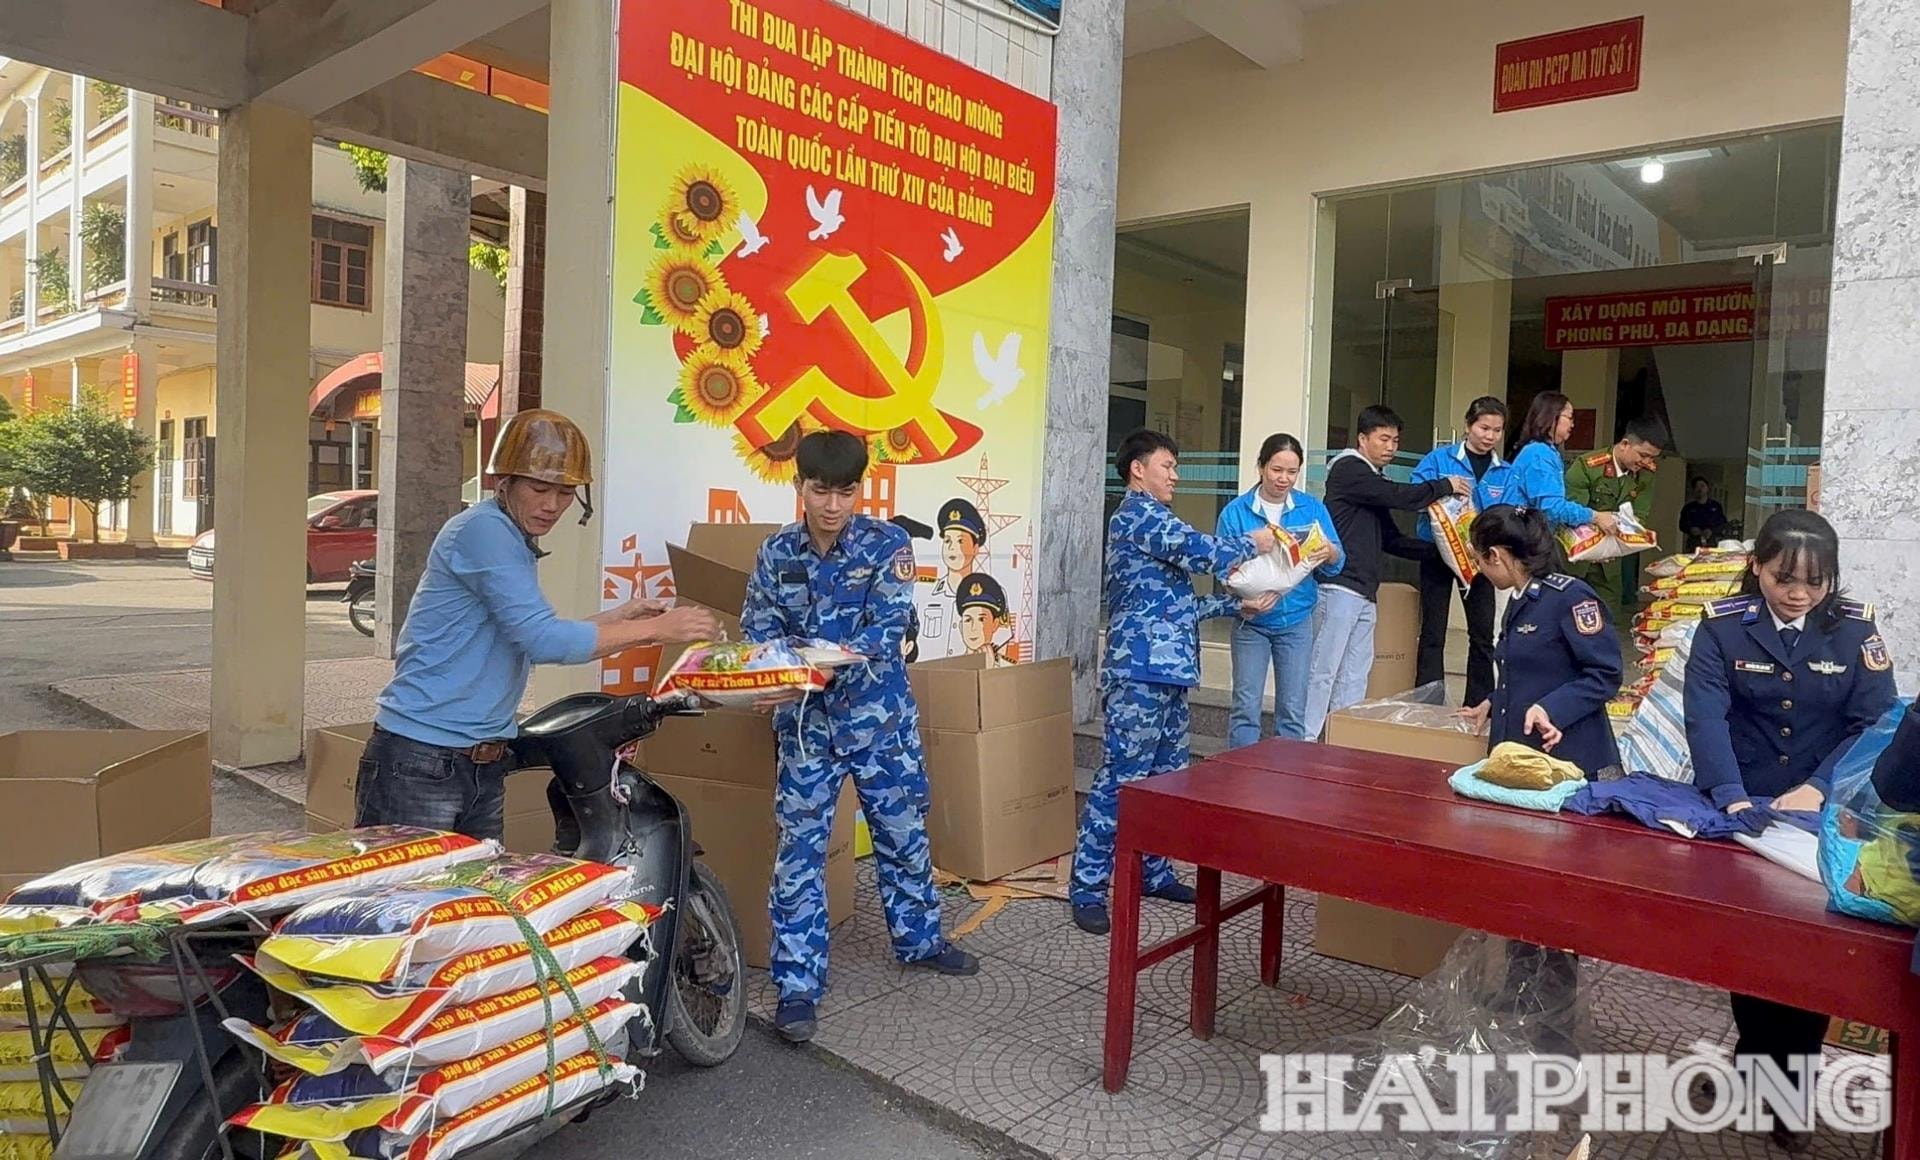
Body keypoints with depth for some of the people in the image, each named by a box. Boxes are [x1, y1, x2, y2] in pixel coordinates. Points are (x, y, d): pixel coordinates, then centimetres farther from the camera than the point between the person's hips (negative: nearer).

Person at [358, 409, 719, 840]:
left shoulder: (518, 541, 12)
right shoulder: (483, 530, -15)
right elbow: (543, 640, -22)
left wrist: (618, 618, 9)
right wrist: (656, 629, -19)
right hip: (420, 764, -9)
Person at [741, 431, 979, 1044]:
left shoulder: (888, 544, -9)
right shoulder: (776, 553, -1)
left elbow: (888, 630, -19)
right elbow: (758, 637, -2)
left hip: (880, 716, 0)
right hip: (804, 723, 1)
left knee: (902, 833, 16)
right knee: (799, 849, 0)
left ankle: (920, 939, 38)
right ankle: (797, 984, 10)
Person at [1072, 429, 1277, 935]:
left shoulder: (1151, 520, 24)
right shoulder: (1137, 514, -7)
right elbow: (1203, 552, -17)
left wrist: (1237, 606, 20)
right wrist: (1252, 543, 1)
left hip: (1168, 671, 10)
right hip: (1141, 672, -10)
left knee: (1166, 777, 14)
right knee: (1122, 779, -8)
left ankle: (1154, 872, 24)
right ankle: (1087, 889, -3)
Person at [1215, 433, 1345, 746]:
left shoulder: (1313, 509, 2)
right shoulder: (1235, 512, -5)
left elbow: (1336, 564, -3)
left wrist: (1329, 553, -26)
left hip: (1297, 619, 2)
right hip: (1252, 621, -2)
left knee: (1293, 709, 7)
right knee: (1246, 707, -1)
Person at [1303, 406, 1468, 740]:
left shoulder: (1372, 482, 24)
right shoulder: (1348, 470, -3)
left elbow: (1392, 540, 22)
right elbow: (1399, 496, -13)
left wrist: (1438, 550, 11)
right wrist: (1445, 486, 0)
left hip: (1364, 594, 9)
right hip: (1339, 588, -9)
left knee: (1354, 679, 6)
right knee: (1323, 672, -9)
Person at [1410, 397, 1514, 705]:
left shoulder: (1506, 472, 4)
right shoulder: (1439, 459, -5)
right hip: (1438, 553, -3)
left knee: (1483, 634, 9)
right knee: (1433, 633, 2)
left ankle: (1479, 706, 22)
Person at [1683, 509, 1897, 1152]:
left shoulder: (1854, 627, -3)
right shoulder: (1722, 624, -8)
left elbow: (1876, 723, -10)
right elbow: (1706, 715, -18)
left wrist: (1818, 789, -24)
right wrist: (1734, 801, -31)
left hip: (1825, 818, 1)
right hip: (1736, 811, -1)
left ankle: (1793, 1081, 25)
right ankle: (1755, 1058, 33)